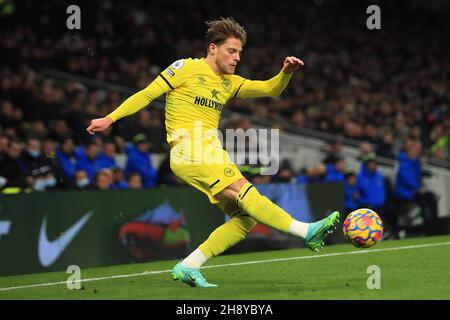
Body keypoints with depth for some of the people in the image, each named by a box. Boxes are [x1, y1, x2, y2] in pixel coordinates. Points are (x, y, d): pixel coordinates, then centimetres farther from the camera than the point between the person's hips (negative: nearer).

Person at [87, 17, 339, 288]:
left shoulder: (229, 83, 22)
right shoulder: (187, 68, 3)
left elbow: (271, 89, 19)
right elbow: (147, 95, 4)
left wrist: (286, 72, -2)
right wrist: (111, 118, 0)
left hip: (211, 152, 9)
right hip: (189, 151, -9)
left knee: (245, 218, -5)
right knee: (244, 190, -23)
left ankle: (188, 267, -7)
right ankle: (306, 231, -33)